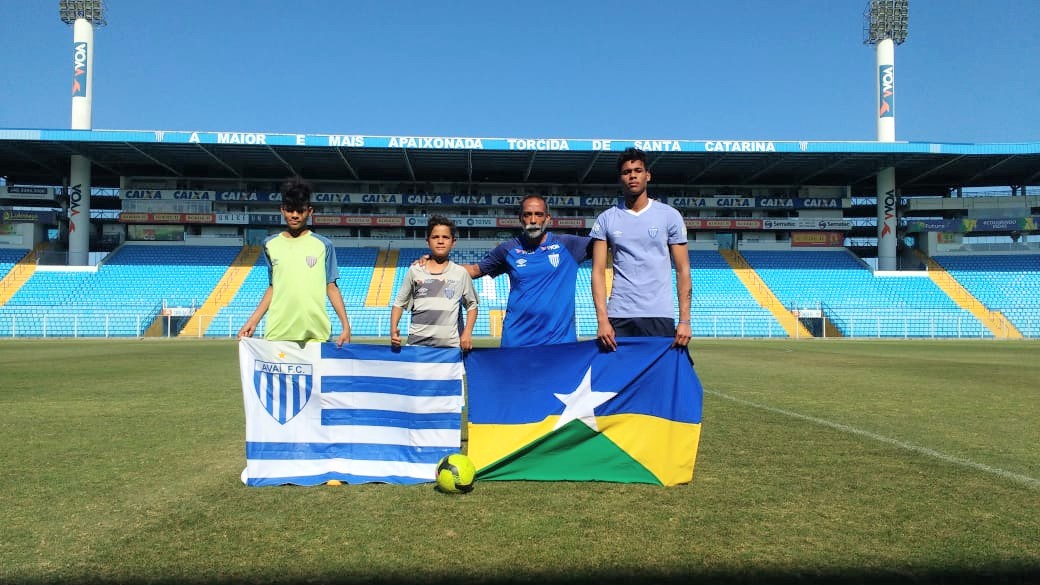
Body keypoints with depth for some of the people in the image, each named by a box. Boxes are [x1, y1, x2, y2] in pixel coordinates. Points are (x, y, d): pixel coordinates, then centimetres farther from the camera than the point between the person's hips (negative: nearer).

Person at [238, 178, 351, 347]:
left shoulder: (323, 245, 4)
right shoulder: (271, 244, 10)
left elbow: (331, 287, 4)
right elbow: (273, 288, 15)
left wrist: (346, 326, -4)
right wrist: (252, 322, 7)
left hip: (315, 333, -2)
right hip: (278, 333, 2)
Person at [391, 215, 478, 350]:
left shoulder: (461, 273, 6)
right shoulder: (415, 270, 6)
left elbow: (471, 305, 14)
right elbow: (399, 303, 10)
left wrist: (467, 333, 2)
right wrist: (393, 329, -4)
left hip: (450, 345, 0)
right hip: (417, 342, 0)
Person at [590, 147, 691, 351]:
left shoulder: (670, 216, 5)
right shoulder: (606, 219, 7)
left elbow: (682, 270, 4)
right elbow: (598, 272, 3)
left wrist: (684, 320, -4)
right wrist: (602, 320, -8)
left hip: (660, 317, 0)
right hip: (619, 317, 1)